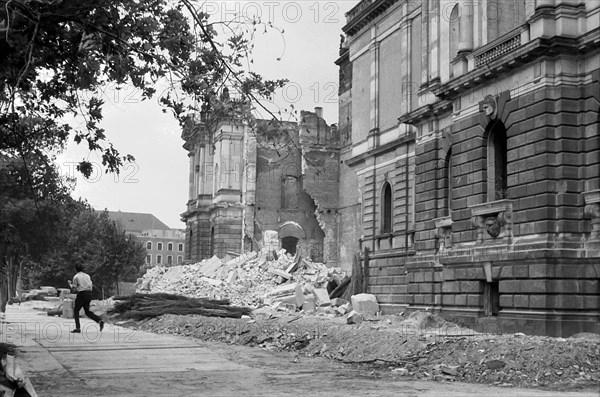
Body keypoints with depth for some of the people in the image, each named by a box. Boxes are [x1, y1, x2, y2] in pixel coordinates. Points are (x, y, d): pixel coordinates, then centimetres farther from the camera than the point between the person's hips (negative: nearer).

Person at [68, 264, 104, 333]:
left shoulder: (76, 277, -2)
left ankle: (78, 328, 2)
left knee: (76, 310, 9)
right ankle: (99, 321, -11)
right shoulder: (87, 276, 15)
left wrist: (70, 284, 16)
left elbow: (74, 289, -3)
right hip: (89, 294, 5)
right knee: (87, 311, 11)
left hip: (81, 294, -5)